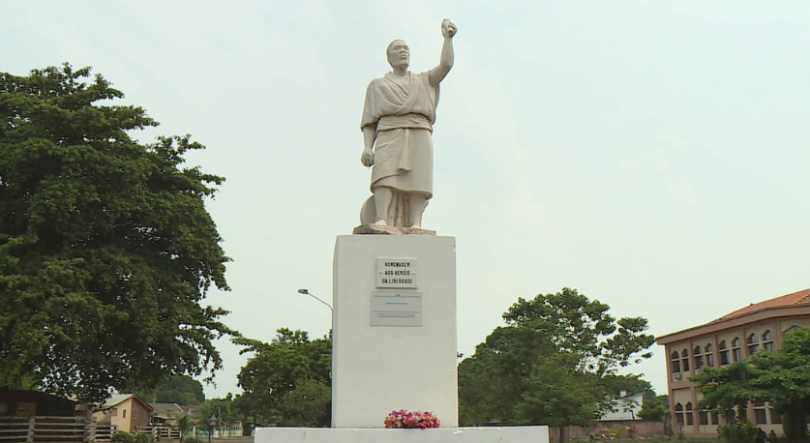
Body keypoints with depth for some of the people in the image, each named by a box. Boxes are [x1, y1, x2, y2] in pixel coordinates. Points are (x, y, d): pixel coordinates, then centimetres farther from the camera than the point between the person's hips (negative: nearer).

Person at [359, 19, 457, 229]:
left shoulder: (424, 80, 28)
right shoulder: (378, 85, 25)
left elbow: (446, 64, 9)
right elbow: (370, 120, 15)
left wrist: (447, 37, -3)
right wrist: (367, 146, -2)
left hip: (419, 134, 1)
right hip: (389, 134, -1)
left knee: (417, 178, -18)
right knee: (386, 174, -25)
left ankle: (415, 225, -27)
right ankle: (381, 221, -37)